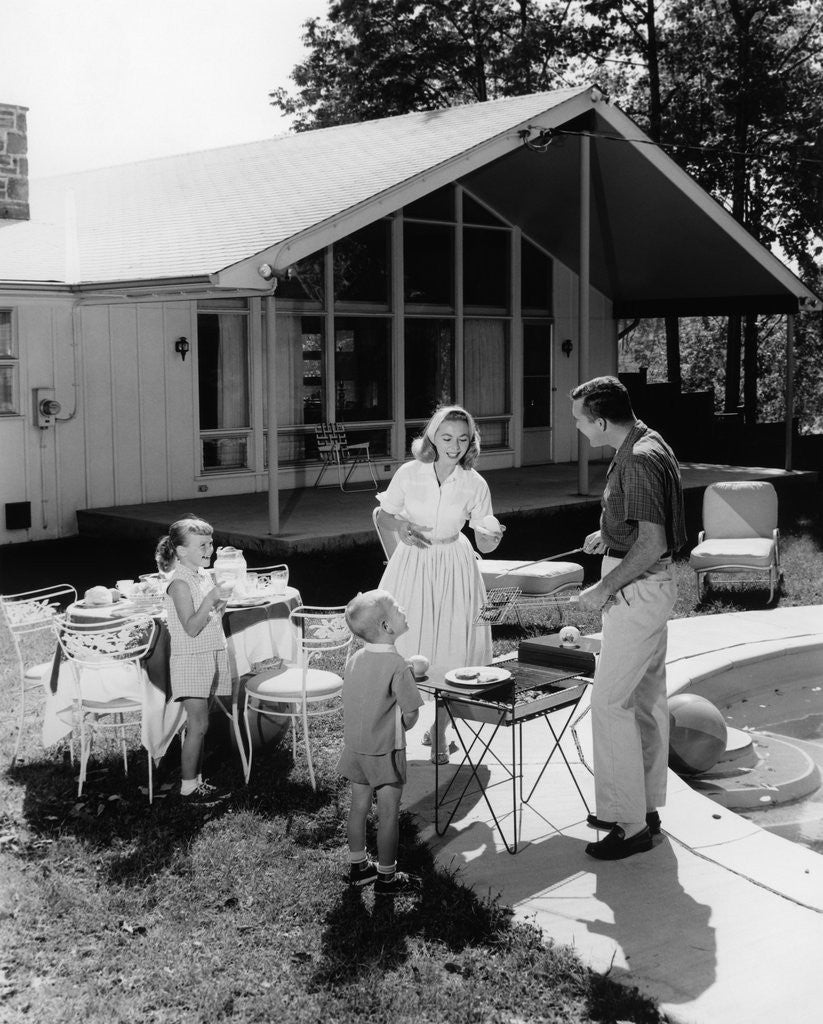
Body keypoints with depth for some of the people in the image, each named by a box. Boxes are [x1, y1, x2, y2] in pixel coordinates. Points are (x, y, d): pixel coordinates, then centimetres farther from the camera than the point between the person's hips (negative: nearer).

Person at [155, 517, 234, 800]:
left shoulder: (204, 575, 10)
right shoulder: (180, 583, -15)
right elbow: (191, 628, -21)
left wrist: (221, 603, -1)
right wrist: (212, 598, -27)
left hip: (212, 657, 8)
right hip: (190, 661, -8)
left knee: (198, 725, 12)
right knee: (198, 726, -7)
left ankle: (196, 780, 18)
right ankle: (188, 787, 2)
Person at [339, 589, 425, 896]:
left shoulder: (354, 660, -1)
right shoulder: (397, 666, -21)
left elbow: (356, 702, 7)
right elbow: (411, 713, -18)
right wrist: (400, 729, 3)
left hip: (354, 746, 7)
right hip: (385, 750, -7)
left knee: (359, 805, 18)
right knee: (388, 813, 6)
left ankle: (358, 866, 31)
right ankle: (386, 877, 16)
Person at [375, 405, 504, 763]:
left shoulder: (474, 484, -8)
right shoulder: (409, 473, -9)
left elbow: (484, 545, -5)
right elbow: (384, 514, 6)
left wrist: (491, 536, -28)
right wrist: (400, 526, -15)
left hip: (453, 570, 0)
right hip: (412, 565, 0)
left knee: (449, 653, 2)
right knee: (404, 646, -1)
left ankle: (438, 733, 20)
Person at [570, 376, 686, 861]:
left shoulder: (639, 461, -23)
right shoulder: (647, 444, 9)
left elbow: (651, 544, -25)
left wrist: (604, 588, -19)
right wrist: (609, 535, 13)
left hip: (637, 589, -11)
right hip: (651, 586, 11)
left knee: (610, 702, -6)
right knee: (648, 697, 16)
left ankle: (629, 825, 0)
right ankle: (646, 807, 27)